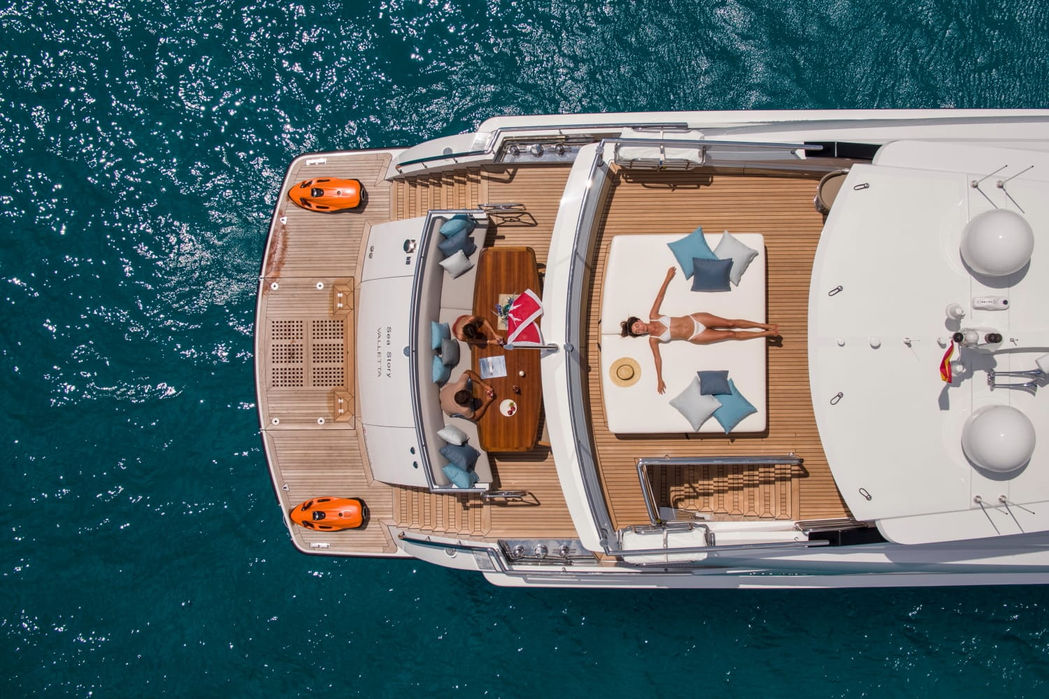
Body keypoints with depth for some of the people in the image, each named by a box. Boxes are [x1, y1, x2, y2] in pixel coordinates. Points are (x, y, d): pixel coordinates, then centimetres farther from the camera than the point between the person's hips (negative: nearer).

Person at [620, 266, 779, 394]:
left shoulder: (653, 316, -5)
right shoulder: (653, 340, -10)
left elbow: (660, 295, 1)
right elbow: (657, 358, -10)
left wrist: (668, 277, 3)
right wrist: (659, 380, -16)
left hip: (694, 319, 2)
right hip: (695, 337, -2)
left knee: (730, 323, -4)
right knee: (730, 334, -5)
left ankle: (764, 325, 11)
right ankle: (766, 333, 6)